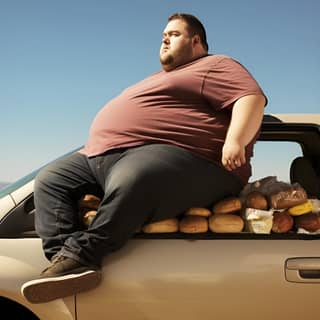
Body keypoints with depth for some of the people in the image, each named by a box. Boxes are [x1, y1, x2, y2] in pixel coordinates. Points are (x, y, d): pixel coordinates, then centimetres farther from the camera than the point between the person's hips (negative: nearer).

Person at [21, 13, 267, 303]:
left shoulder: (215, 67, 8)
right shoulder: (164, 77, 36)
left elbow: (252, 97, -10)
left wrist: (235, 141, -26)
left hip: (173, 155, -10)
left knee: (128, 184, -42)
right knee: (50, 180, 1)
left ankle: (81, 254, -33)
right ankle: (62, 258, -20)